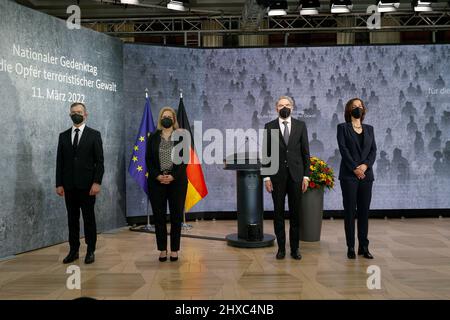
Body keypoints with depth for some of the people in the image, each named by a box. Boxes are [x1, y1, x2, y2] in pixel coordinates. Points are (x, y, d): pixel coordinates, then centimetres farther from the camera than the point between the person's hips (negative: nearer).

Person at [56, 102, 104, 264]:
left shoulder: (94, 135, 1)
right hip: (69, 185, 3)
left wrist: (97, 182, -12)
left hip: (87, 184, -3)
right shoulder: (63, 136, 11)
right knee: (72, 218, 8)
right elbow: (60, 161, 9)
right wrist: (59, 184, 2)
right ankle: (73, 250, 16)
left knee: (89, 218, 4)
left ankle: (91, 251, 13)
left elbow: (99, 161, -4)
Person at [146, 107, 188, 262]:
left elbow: (185, 159, -2)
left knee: (176, 216, 3)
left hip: (177, 181, -1)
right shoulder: (153, 137, 8)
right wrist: (158, 176, -11)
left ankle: (174, 249, 12)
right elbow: (148, 159, 3)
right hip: (156, 181, 1)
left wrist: (173, 176, -14)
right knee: (159, 216, 4)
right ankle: (162, 249, 14)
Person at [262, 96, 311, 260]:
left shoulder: (300, 125, 5)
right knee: (278, 212, 5)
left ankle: (295, 248, 16)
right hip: (277, 176, 0)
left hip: (296, 175, 1)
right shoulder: (269, 127, 3)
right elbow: (266, 153, 2)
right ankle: (281, 247, 16)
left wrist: (306, 176, -1)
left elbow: (305, 152, 4)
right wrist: (266, 177, -4)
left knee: (295, 213, 6)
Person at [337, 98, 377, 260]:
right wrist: (355, 168, -13)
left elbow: (373, 150, 7)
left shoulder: (369, 129, 16)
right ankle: (350, 247, 5)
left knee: (364, 211, 5)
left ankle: (364, 246, 11)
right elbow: (343, 149, -6)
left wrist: (365, 165, -10)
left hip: (366, 174, 4)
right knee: (350, 211, -1)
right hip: (349, 175, -3)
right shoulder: (343, 127, 4)